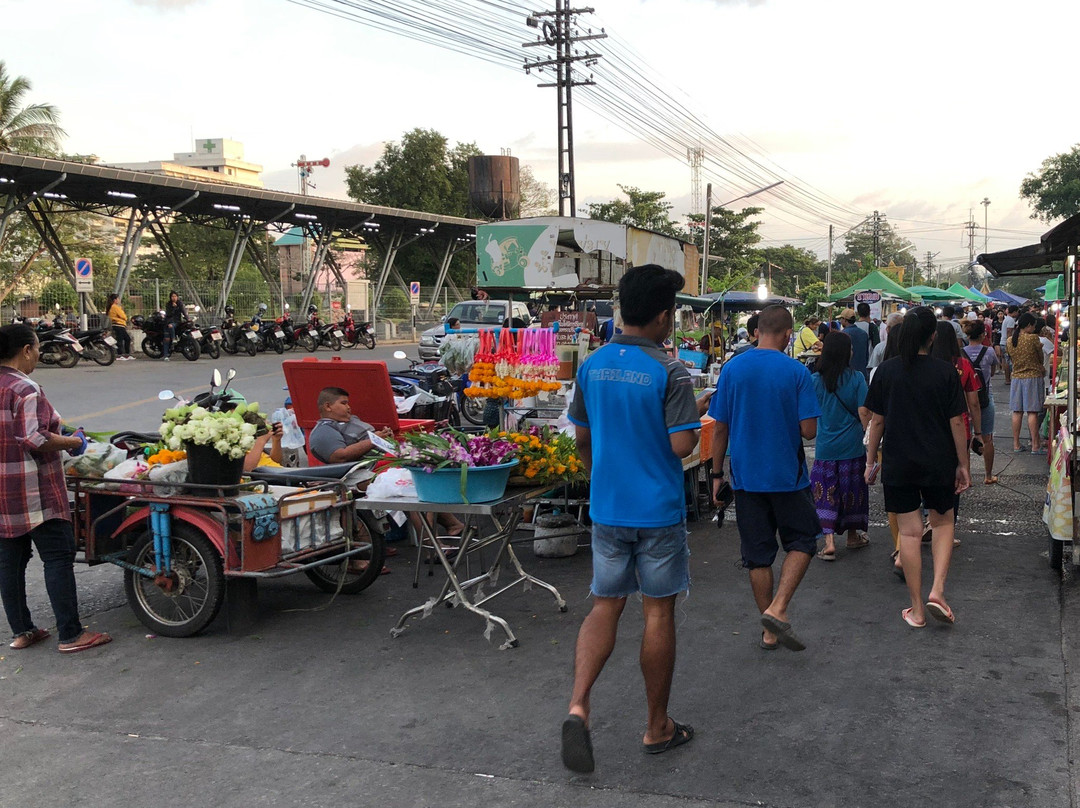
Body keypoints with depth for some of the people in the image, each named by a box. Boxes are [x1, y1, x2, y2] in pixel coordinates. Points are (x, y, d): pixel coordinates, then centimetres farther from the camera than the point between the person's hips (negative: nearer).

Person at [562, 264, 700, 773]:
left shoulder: (592, 366, 2)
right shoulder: (669, 372, -15)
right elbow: (683, 445, -19)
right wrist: (693, 425, 3)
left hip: (606, 508, 5)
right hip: (658, 511, -4)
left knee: (605, 605, 12)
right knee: (658, 614, 8)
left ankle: (577, 707, -7)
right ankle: (658, 727, 20)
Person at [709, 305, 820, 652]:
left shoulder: (732, 369, -2)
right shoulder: (797, 372, -10)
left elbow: (719, 428, 0)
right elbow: (808, 430, -13)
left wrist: (717, 473, 9)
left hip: (746, 476, 3)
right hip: (787, 476, -3)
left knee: (757, 553, 10)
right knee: (802, 542, 14)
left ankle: (769, 631, 17)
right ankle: (777, 610, -3)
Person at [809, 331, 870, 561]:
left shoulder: (816, 379, -5)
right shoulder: (856, 378, -10)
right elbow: (864, 412, -9)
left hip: (825, 447, 1)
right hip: (852, 446, 0)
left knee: (825, 492, 4)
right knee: (852, 489, 16)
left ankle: (829, 542, -7)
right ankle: (853, 535, 31)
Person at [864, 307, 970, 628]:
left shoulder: (886, 371, -5)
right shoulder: (945, 372, -7)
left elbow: (876, 421, -1)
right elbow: (957, 423, -4)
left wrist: (870, 462, 8)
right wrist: (963, 465, 6)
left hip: (898, 465, 0)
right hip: (938, 465, 0)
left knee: (910, 532, 6)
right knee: (943, 522, 20)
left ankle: (917, 609, 11)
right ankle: (937, 591, 4)